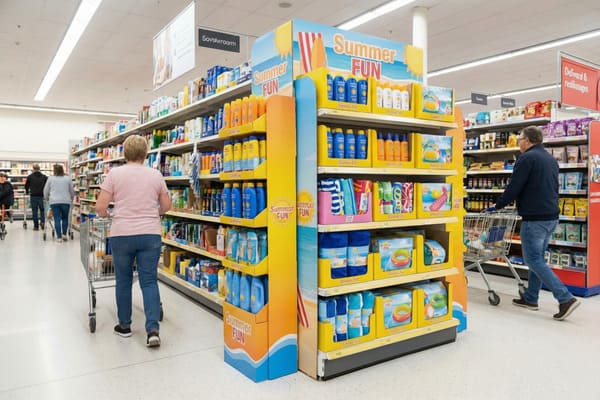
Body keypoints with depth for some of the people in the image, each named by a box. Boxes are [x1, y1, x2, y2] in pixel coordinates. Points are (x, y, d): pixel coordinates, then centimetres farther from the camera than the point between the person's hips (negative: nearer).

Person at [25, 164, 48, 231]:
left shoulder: (30, 176, 2)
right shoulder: (44, 177, 4)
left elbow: (26, 186, 10)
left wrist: (27, 192, 30)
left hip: (33, 196, -1)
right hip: (42, 195, 1)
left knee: (34, 211, 5)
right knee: (42, 210, 13)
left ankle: (36, 226, 7)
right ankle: (42, 221, -10)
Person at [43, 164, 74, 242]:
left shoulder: (50, 179, 5)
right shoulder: (68, 179, 6)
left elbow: (46, 191, 12)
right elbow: (72, 191, 13)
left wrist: (47, 198, 30)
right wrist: (71, 198, 32)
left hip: (54, 201, 0)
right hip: (65, 201, 0)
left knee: (57, 219, 0)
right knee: (65, 218, 14)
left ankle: (59, 237, -1)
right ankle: (64, 234, 9)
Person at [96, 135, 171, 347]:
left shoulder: (115, 173, -1)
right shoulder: (156, 175, 4)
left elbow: (100, 207, -4)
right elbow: (166, 206, 10)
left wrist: (107, 215, 18)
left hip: (122, 235, -1)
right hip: (150, 234, 1)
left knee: (123, 281, 13)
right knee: (149, 281, 4)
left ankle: (124, 326, 27)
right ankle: (152, 330, -2)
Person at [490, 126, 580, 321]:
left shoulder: (527, 158, -12)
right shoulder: (551, 159, 16)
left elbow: (513, 187, -15)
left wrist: (498, 205, -3)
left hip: (534, 218, -9)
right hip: (551, 216, 9)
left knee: (533, 260, -4)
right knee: (537, 258, 15)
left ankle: (566, 298, -8)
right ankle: (530, 298, 23)